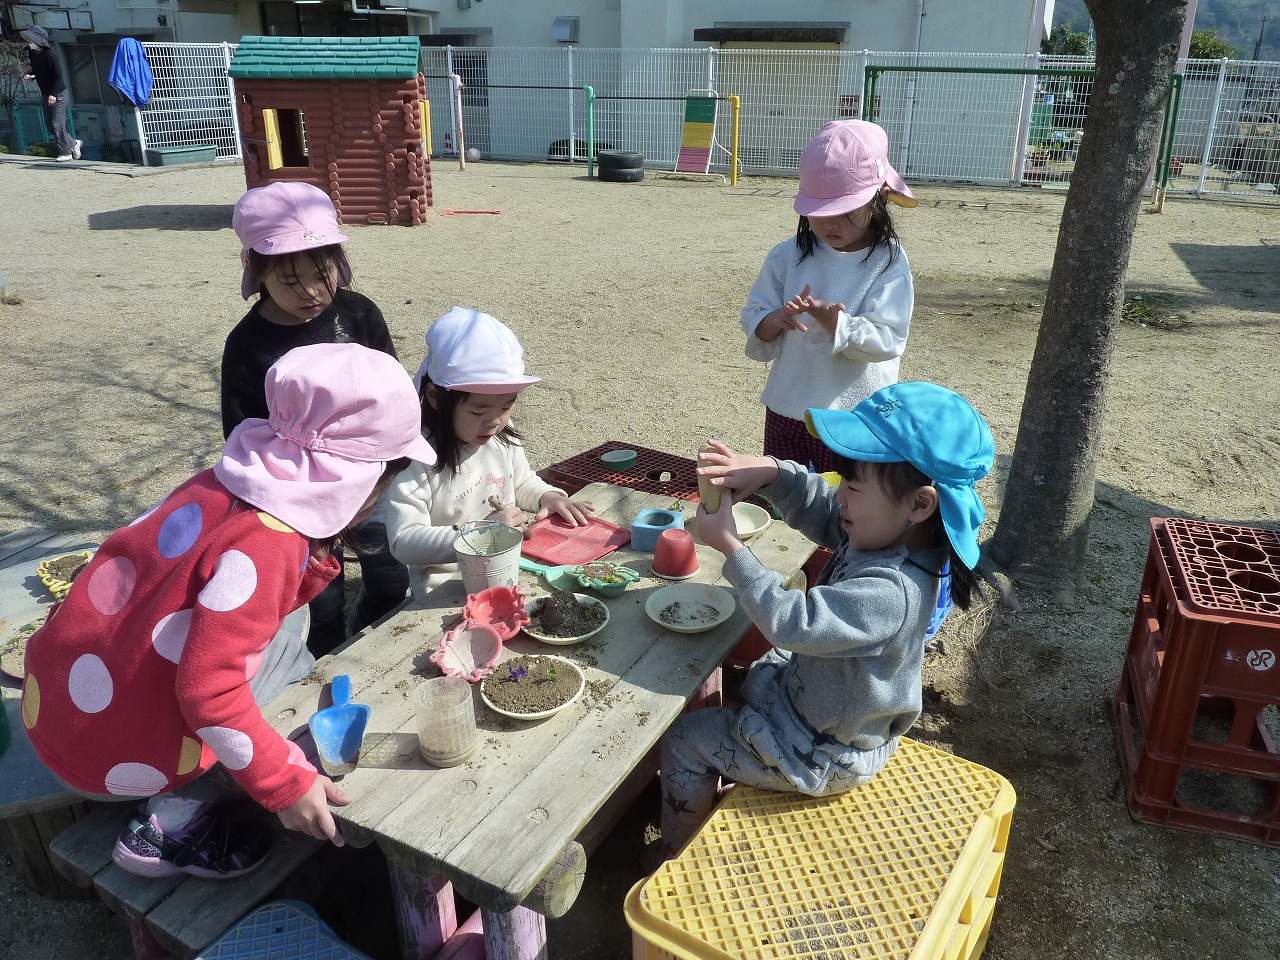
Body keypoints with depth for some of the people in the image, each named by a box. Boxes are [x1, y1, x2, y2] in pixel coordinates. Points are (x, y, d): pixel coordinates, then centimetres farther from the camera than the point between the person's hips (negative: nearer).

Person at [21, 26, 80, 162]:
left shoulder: (49, 55, -18)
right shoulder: (32, 54, 4)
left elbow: (58, 76, -21)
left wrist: (53, 94, -26)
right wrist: (30, 76, -3)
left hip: (58, 94, -8)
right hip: (45, 94, 8)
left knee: (57, 124, -8)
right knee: (49, 124, 9)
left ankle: (65, 153, 2)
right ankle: (73, 143, 22)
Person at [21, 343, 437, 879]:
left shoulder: (225, 484, -3)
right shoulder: (265, 543, -26)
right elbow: (208, 689, -28)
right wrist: (287, 784, -22)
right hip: (115, 756, -8)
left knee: (278, 639, 15)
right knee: (284, 650, 0)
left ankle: (176, 812, 14)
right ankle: (173, 826, 1)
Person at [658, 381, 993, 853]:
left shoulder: (888, 592, -39)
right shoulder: (884, 535, -12)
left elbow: (788, 621, -39)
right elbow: (816, 505, 1)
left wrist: (730, 545, -31)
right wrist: (768, 471, -18)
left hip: (824, 756, -9)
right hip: (812, 699, 9)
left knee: (683, 741, 5)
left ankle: (679, 856, 27)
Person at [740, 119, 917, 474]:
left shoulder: (887, 263, -9)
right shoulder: (788, 256, 0)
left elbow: (886, 340, -17)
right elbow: (753, 321, 1)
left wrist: (830, 319, -32)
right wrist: (778, 319, -22)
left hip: (852, 417, -3)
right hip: (786, 408, 4)